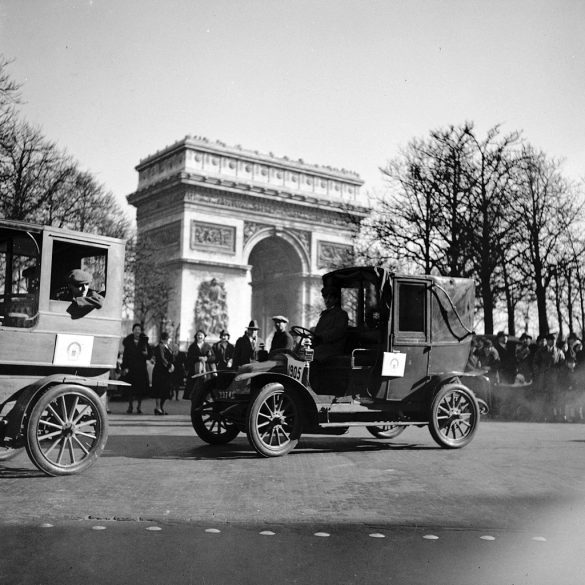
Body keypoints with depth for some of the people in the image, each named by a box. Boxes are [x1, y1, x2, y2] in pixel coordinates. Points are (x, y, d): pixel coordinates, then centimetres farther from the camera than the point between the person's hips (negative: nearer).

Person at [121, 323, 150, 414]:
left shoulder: (144, 342, 6)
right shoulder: (128, 342, 4)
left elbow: (149, 356, 7)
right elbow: (125, 355, 1)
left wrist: (146, 354, -16)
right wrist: (124, 367, -7)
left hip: (141, 369, 1)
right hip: (130, 368, -1)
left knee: (141, 389, -1)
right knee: (130, 389, 0)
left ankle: (139, 407, 11)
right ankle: (130, 406, 14)